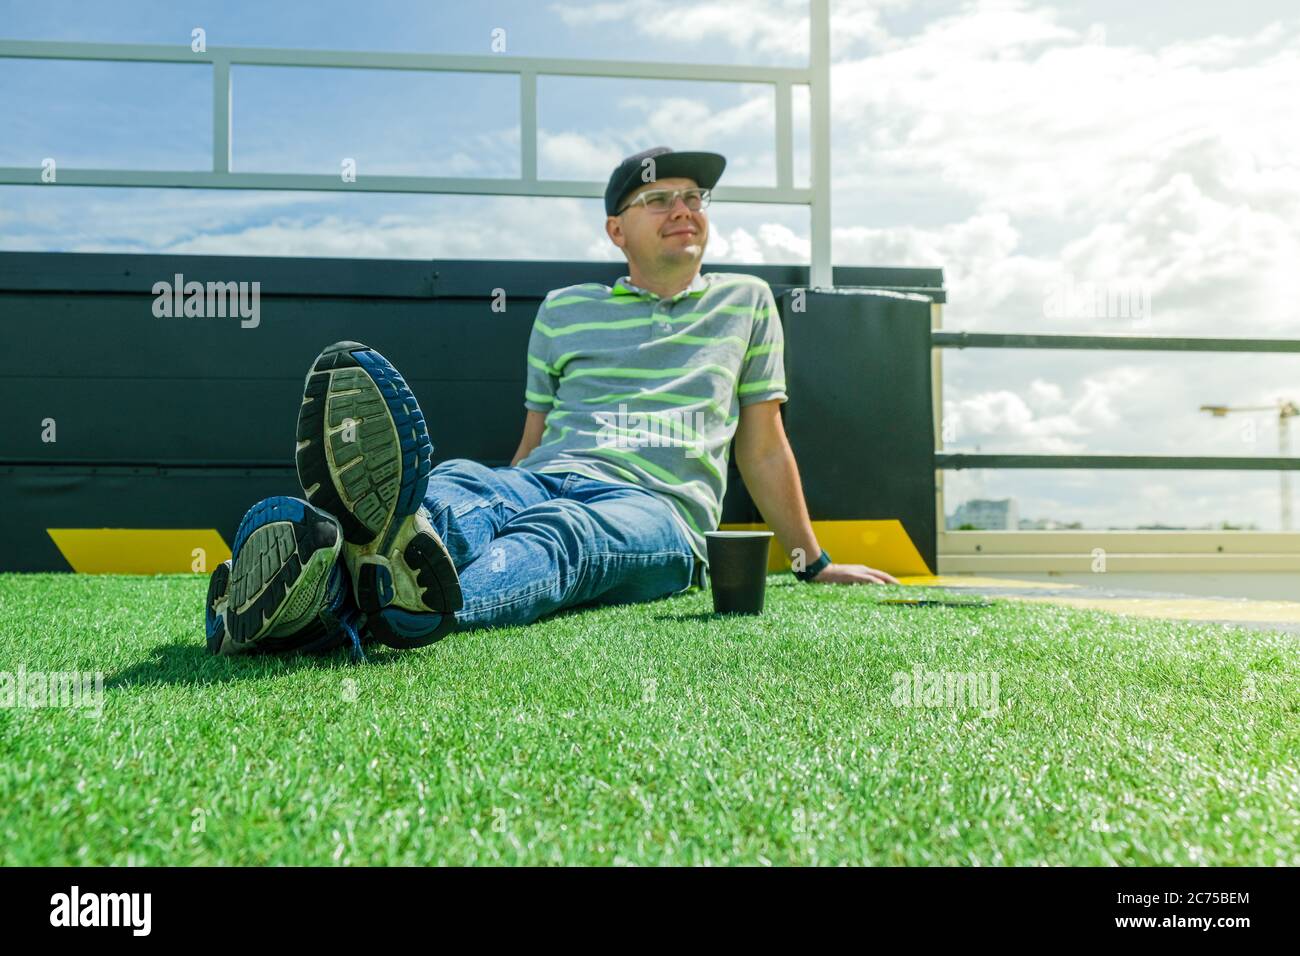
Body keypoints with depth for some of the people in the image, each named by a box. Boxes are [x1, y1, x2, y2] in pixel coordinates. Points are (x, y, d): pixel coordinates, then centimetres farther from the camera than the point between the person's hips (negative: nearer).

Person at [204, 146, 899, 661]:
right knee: (451, 485, -35)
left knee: (556, 535, -38)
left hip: (657, 510, -1)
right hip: (545, 481, 2)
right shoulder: (563, 310, 25)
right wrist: (499, 508, 15)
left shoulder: (746, 302, 24)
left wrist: (814, 562, 27)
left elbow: (763, 445, 26)